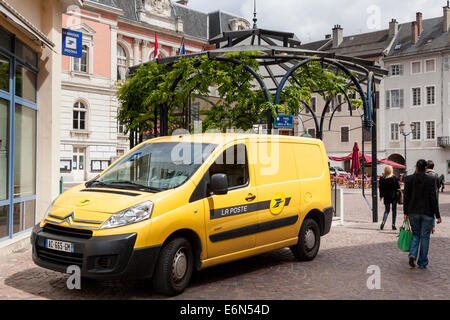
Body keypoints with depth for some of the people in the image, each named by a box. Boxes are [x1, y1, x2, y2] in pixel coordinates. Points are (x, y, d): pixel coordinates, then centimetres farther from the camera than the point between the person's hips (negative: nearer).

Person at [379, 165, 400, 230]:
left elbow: (381, 188, 6)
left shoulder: (382, 178, -1)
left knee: (387, 210, 11)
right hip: (394, 196, -2)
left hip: (386, 196, 2)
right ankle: (393, 225, 8)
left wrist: (381, 196, 15)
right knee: (394, 210, 7)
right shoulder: (394, 178, -7)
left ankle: (383, 222, -11)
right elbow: (398, 187, -5)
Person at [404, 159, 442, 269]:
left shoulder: (409, 179, -4)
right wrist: (437, 215, -3)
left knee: (415, 234, 17)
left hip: (413, 212, 2)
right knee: (425, 237, 9)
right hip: (427, 213, -2)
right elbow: (433, 198, -8)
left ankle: (413, 255, -5)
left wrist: (405, 212, 8)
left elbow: (406, 197, -1)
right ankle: (422, 263, 15)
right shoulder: (431, 180, -8)